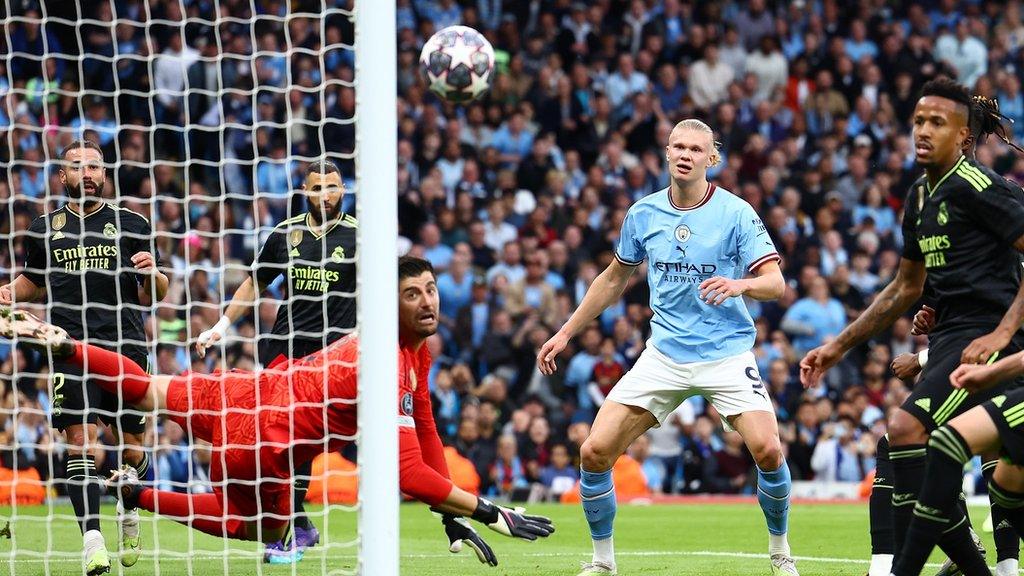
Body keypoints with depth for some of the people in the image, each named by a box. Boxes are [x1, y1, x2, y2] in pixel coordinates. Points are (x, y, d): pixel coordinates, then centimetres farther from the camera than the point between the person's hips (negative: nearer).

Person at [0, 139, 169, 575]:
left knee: (131, 449, 4)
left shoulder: (131, 225, 9)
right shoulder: (46, 228, 13)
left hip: (126, 347, 0)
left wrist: (151, 273, -9)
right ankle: (92, 537, -18)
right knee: (82, 441, -14)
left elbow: (153, 295, 13)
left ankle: (130, 512, 34)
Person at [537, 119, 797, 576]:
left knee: (768, 450, -22)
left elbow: (775, 282, -11)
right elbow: (614, 278, 21)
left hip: (726, 353, -3)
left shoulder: (736, 213, -7)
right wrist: (566, 332, 20)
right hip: (664, 355, 3)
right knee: (594, 452, -9)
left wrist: (740, 284, -32)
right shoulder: (643, 213, 5)